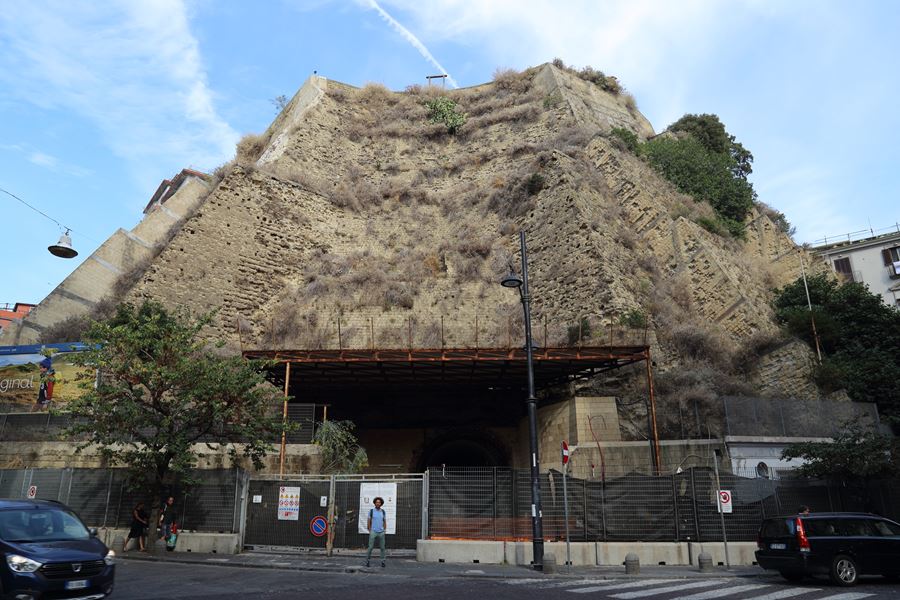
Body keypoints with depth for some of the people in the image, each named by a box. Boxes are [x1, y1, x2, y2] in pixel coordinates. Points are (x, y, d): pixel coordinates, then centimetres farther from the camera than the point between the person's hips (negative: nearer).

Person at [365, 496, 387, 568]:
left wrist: (384, 531, 2)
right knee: (370, 547, -2)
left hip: (381, 533, 2)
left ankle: (382, 562, 10)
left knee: (382, 548, 2)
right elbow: (368, 522, 1)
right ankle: (367, 561, 13)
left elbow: (385, 522, 11)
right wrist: (369, 531, -4)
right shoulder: (371, 511, -3)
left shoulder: (383, 511, 5)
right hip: (373, 532, -2)